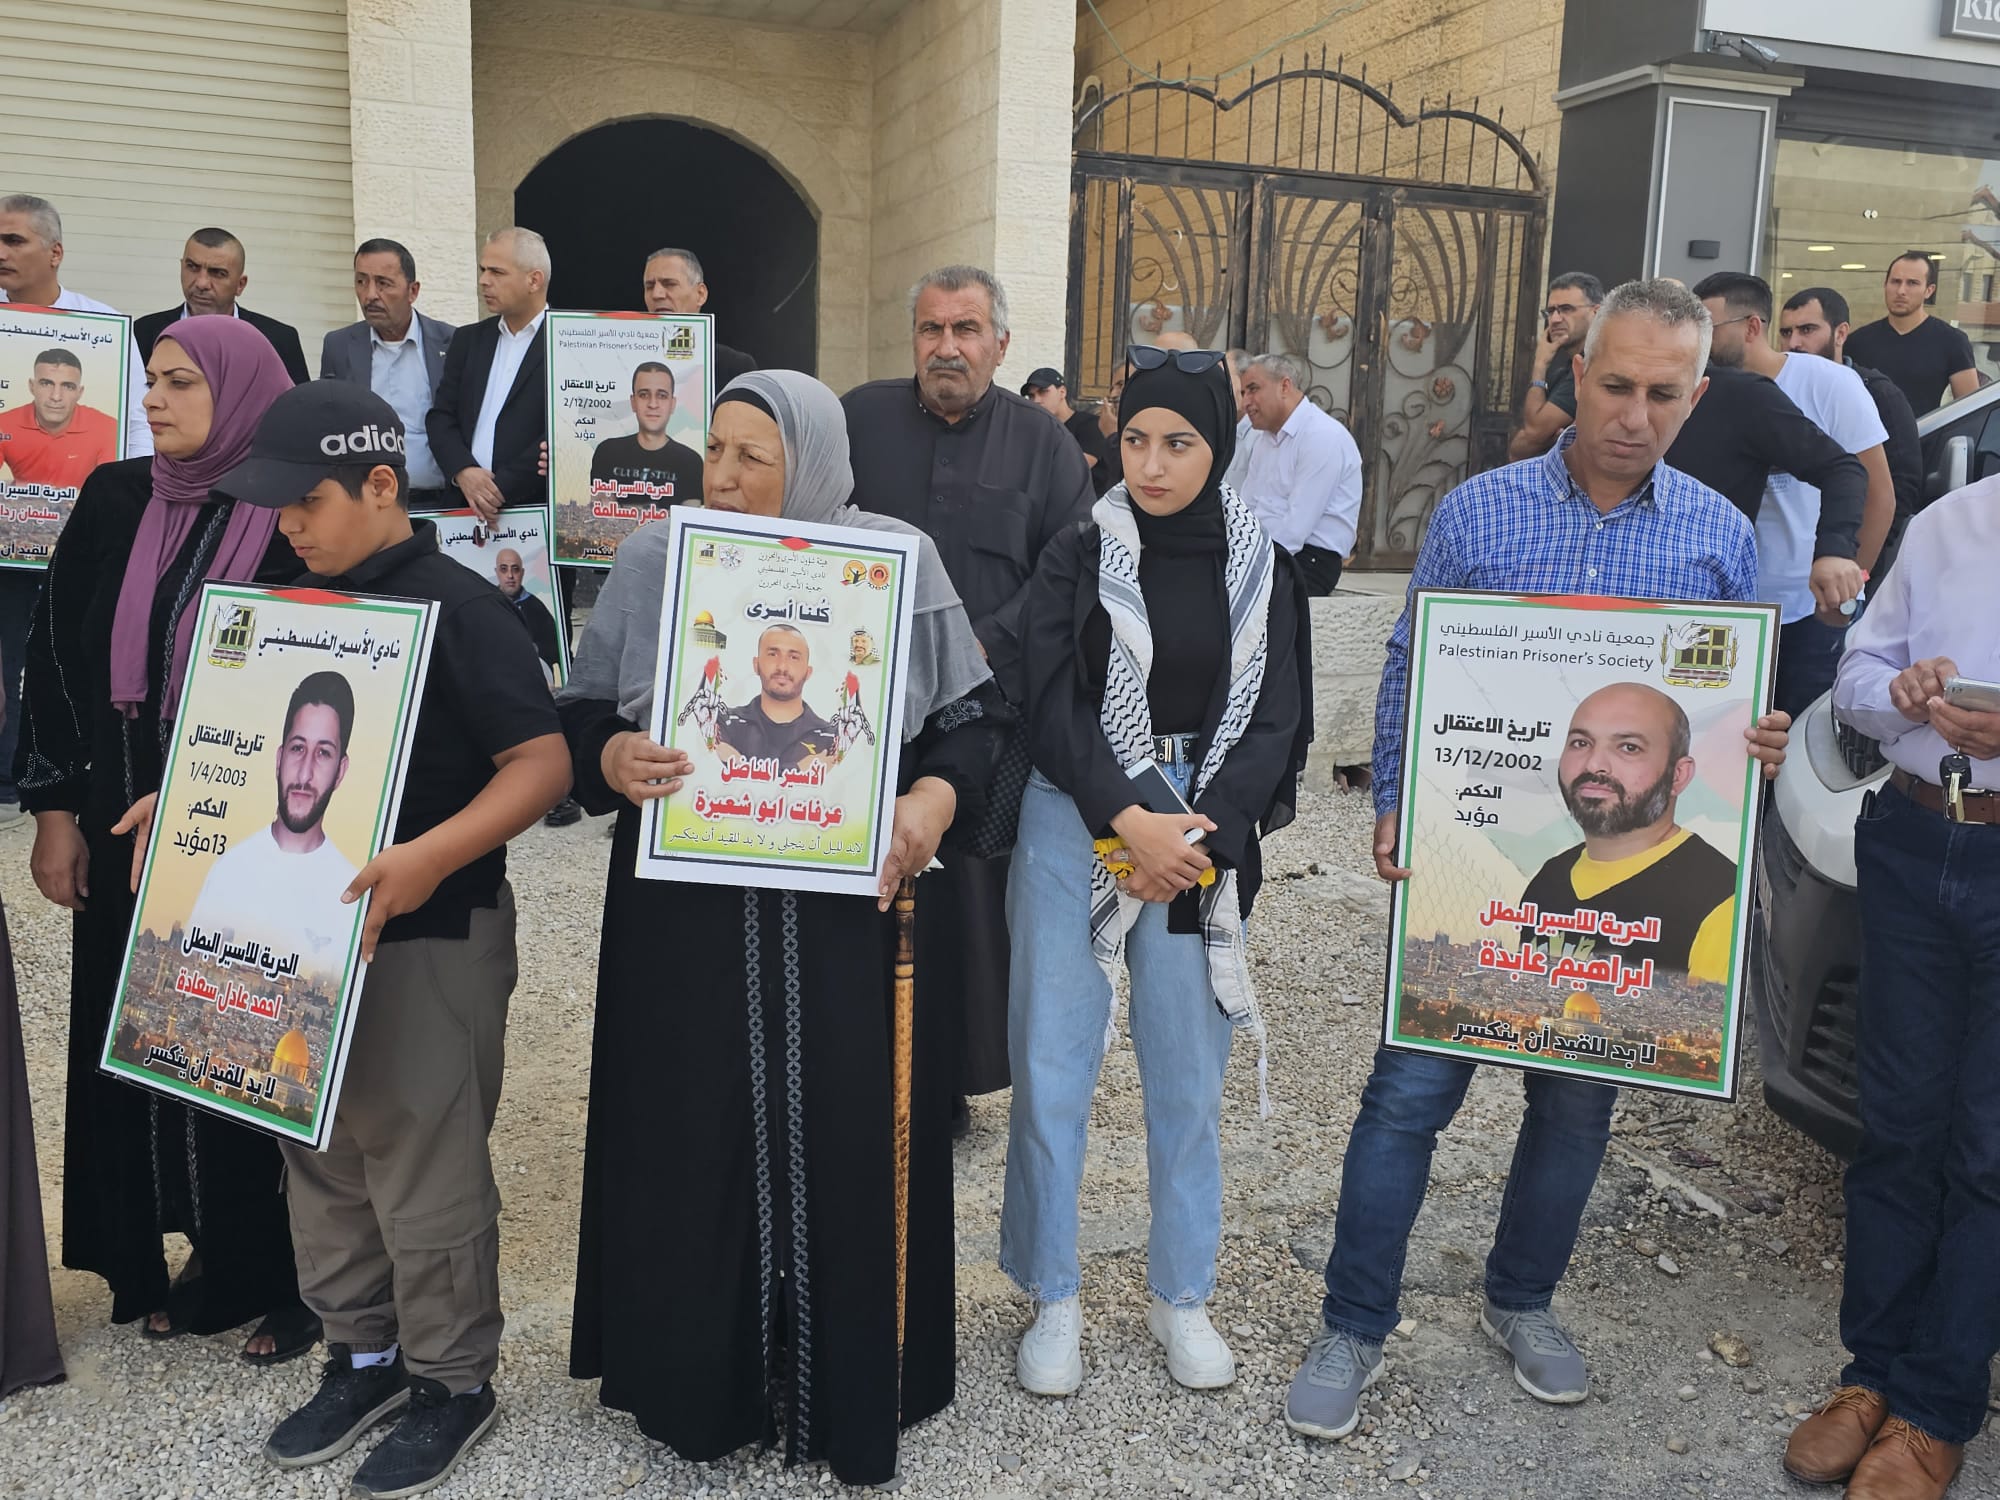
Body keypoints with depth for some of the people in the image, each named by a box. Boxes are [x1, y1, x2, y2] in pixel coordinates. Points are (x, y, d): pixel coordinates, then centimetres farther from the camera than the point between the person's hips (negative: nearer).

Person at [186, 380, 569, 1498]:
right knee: (321, 1156, 17)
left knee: (424, 1170, 3)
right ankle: (365, 1355, 36)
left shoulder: (457, 607, -15)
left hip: (428, 936, -8)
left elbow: (543, 762, -21)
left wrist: (429, 857, -32)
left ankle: (455, 1383, 22)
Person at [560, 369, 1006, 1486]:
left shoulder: (899, 561, 1)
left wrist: (935, 798, -15)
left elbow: (977, 713, 4)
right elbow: (581, 715, 8)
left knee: (847, 1141, 6)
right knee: (697, 1140, 6)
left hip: (852, 905, -1)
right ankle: (698, 1378, 27)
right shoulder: (653, 561, 5)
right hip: (688, 912, 1)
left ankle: (852, 1388, 25)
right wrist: (613, 759, -14)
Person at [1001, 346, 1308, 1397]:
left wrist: (1193, 835, -11)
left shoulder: (1261, 570, 5)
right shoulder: (1077, 560, 0)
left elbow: (1274, 718, 1)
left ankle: (1181, 1296, 24)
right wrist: (1131, 822, -18)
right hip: (1078, 826, -1)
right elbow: (1054, 705, -8)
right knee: (1052, 1066, 1)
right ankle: (1054, 1299, 17)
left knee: (1188, 1072, 7)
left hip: (1204, 833, 2)